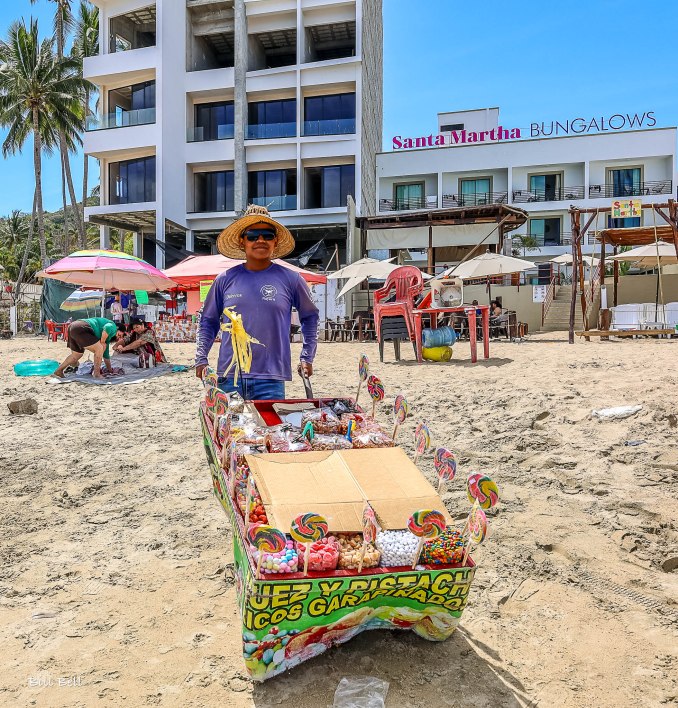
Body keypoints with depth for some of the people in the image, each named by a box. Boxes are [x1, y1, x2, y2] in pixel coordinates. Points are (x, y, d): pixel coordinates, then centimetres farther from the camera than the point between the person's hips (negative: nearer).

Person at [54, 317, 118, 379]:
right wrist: (102, 342, -9)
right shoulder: (112, 326, 4)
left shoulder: (107, 337, 28)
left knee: (76, 355, 25)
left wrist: (110, 369, 41)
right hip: (80, 329, -11)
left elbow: (105, 354, 36)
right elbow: (107, 328, -23)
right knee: (99, 349, -8)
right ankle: (96, 374, -4)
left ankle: (58, 371, 32)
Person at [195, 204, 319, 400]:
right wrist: (201, 359, 7)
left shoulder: (290, 279, 3)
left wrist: (307, 358, 11)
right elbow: (208, 322, 16)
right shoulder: (225, 279, 6)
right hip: (229, 377, 2)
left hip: (271, 378, -1)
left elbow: (310, 317, 15)